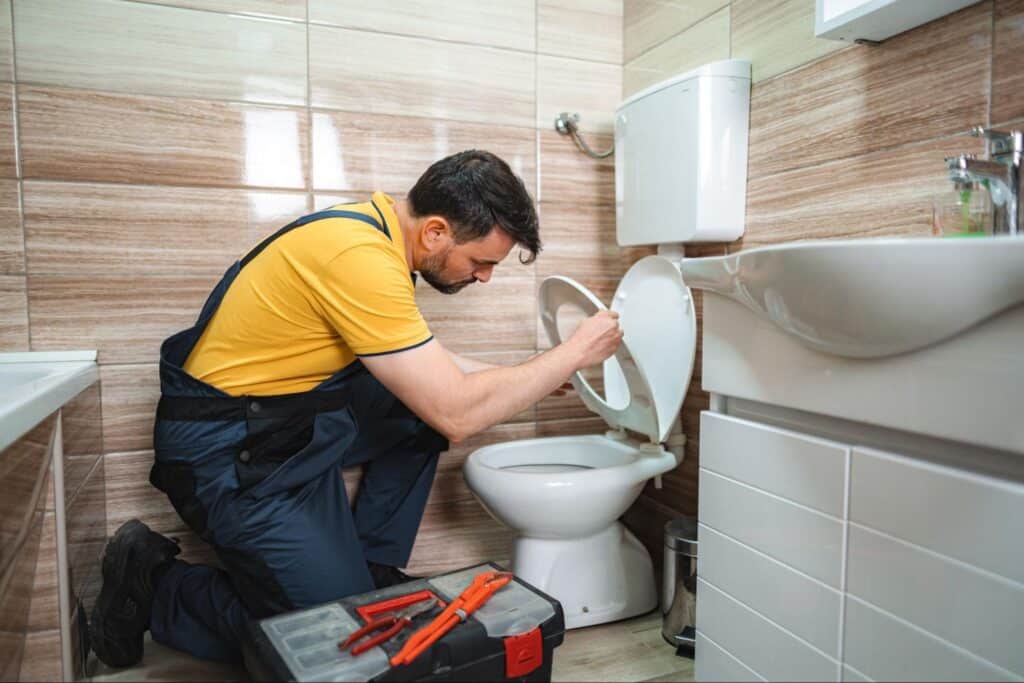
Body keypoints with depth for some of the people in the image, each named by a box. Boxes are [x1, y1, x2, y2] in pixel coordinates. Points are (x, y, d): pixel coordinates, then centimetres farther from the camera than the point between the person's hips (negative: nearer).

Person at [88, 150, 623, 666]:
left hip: (292, 414, 9)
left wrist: (529, 378, 8)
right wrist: (572, 355, -14)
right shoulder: (359, 258, -28)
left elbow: (424, 362, 14)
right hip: (229, 452, -9)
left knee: (425, 397, 5)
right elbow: (457, 415, -26)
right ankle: (153, 586, 8)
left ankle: (372, 566, 12)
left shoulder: (377, 224, 1)